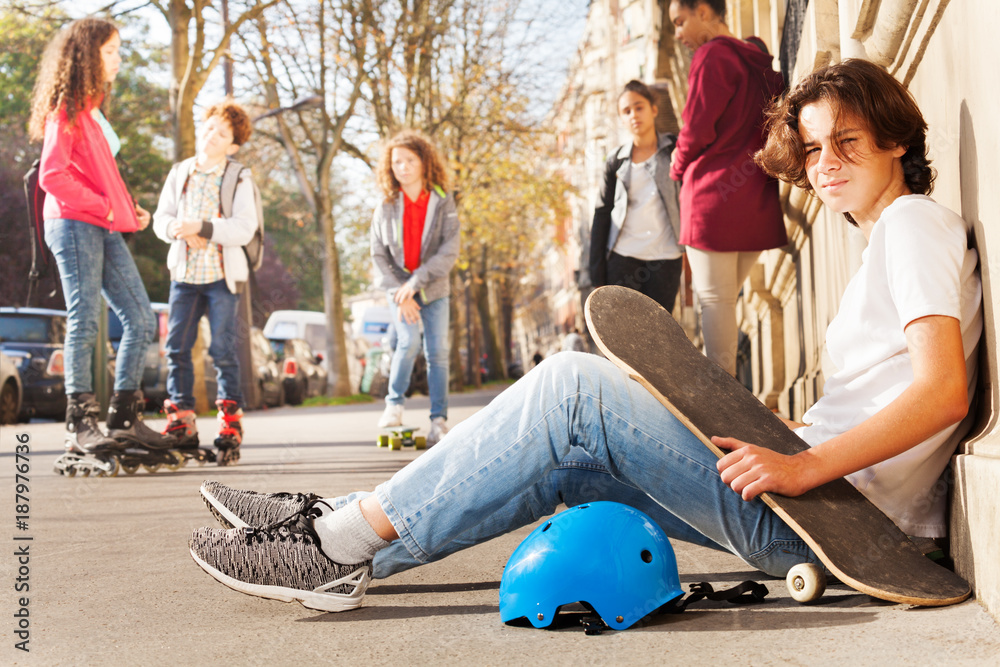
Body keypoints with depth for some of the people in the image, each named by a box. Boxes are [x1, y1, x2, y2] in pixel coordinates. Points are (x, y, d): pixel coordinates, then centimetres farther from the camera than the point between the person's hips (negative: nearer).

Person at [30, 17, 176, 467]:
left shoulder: (92, 109, 22)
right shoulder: (65, 109, -5)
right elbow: (52, 176, -15)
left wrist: (130, 209, 7)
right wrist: (106, 208, -16)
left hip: (105, 230, 9)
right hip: (74, 226, -9)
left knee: (141, 319, 4)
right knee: (85, 321, -9)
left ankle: (125, 418, 9)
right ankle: (79, 425, -3)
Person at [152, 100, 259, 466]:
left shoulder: (239, 178, -1)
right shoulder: (179, 173, 11)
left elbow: (245, 228, -12)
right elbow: (161, 217, 10)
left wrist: (202, 227, -22)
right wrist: (176, 229, -13)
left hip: (222, 275, -4)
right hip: (184, 272, 4)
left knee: (224, 350, -4)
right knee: (176, 346, 0)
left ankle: (230, 425, 4)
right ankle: (182, 424, 8)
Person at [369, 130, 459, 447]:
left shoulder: (443, 202, -4)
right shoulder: (386, 208, -1)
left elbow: (450, 250, -11)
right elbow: (379, 256, -1)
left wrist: (416, 281, -19)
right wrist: (399, 295, -11)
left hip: (435, 289, 0)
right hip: (398, 289, 0)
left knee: (437, 352, -5)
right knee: (409, 341, -20)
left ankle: (439, 421, 2)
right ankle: (394, 404, 0)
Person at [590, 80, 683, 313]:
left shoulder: (674, 149, 5)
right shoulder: (617, 160, 9)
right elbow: (601, 215, 9)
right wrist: (597, 275, 4)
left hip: (665, 259, -1)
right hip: (622, 258, 1)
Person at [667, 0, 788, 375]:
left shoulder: (712, 55, -7)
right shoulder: (758, 63, 18)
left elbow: (697, 129, -11)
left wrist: (679, 168, 9)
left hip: (716, 193, -8)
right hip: (757, 200, 8)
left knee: (713, 297, -4)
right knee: (725, 299, 14)